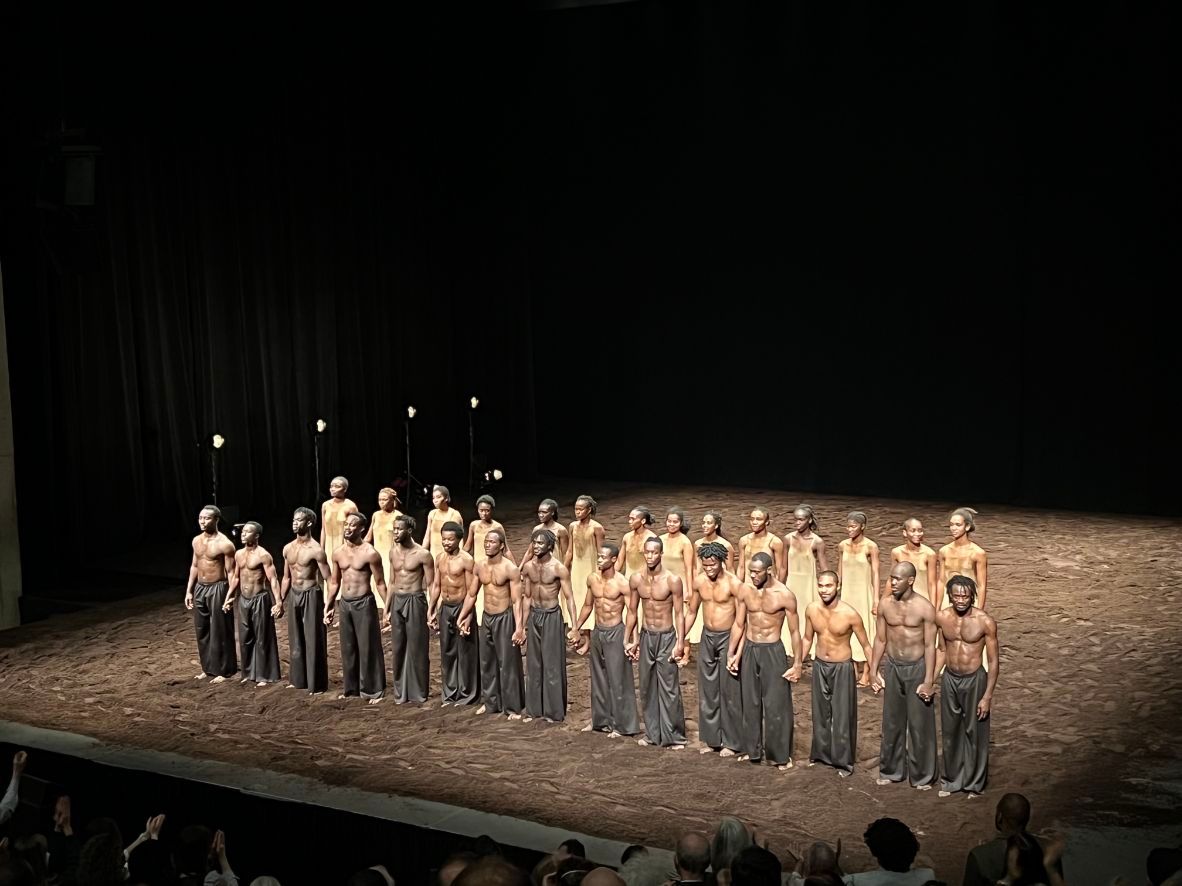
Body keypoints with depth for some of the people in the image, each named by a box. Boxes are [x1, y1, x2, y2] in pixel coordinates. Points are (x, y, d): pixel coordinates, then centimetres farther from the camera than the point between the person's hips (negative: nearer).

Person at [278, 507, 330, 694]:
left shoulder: (316, 550, -15)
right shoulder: (288, 548, 6)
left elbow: (329, 580, -14)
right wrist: (281, 601, 16)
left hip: (311, 596, -7)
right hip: (294, 595, 7)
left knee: (313, 641, -1)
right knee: (296, 641, 14)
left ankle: (316, 684, 7)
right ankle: (298, 680, 26)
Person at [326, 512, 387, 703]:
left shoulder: (369, 553, -12)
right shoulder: (338, 553, 5)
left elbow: (380, 583, -8)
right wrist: (329, 606, 14)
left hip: (364, 603, -6)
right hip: (344, 603, 6)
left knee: (368, 648, -1)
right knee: (348, 648, 13)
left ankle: (373, 690, 8)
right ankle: (351, 688, 24)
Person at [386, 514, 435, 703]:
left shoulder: (422, 554, -11)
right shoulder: (393, 552, 8)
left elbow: (430, 585, -7)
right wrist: (387, 608, 14)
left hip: (415, 601, -6)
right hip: (397, 602, 6)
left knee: (417, 647, 0)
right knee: (398, 648, 9)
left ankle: (419, 692, 10)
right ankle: (401, 692, 18)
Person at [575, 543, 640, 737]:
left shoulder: (622, 583, -15)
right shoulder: (592, 579, 3)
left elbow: (631, 612, -14)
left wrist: (626, 639, -20)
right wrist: (576, 628, 14)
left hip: (615, 632, -6)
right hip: (597, 632, 6)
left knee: (618, 680, -2)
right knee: (598, 678, 15)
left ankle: (621, 724, 6)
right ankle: (600, 719, 27)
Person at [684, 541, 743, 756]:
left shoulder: (733, 583, -17)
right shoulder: (699, 581, 0)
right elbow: (691, 611, 12)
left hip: (728, 637, -5)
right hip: (707, 637, 5)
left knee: (729, 692, 0)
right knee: (707, 690, 11)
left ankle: (731, 742, 11)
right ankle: (710, 738, 22)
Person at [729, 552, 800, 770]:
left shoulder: (784, 595, -14)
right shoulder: (745, 591, -3)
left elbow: (794, 632, -7)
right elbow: (739, 625, 7)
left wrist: (797, 664, -8)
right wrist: (731, 654, 6)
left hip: (773, 652, -4)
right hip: (749, 650, 4)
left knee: (776, 705, 0)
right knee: (750, 703, 13)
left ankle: (780, 755, 11)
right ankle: (752, 749, 26)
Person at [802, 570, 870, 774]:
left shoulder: (849, 614, -21)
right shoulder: (812, 609, -9)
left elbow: (865, 645, -11)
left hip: (842, 668, -4)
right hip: (820, 666, 4)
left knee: (843, 716, 3)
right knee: (820, 713, 17)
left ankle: (844, 761, 16)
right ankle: (821, 753, 34)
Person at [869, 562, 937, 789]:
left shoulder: (924, 608, -15)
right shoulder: (885, 604, -3)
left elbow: (930, 646, -12)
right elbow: (880, 639, 6)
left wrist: (928, 680, -15)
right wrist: (873, 671, 6)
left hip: (916, 667, -4)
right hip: (893, 667, 4)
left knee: (920, 724, 4)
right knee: (892, 721, 13)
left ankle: (921, 776, 16)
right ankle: (890, 770, 28)